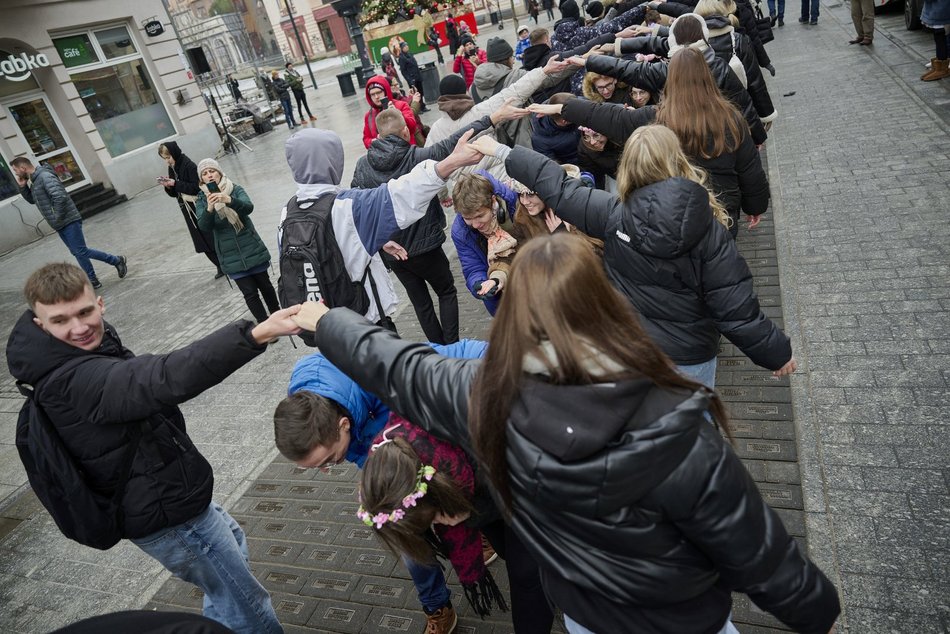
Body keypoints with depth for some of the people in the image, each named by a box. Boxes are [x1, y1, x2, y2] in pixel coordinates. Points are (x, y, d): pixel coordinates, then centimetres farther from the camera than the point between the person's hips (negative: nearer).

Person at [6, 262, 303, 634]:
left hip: (168, 493, 10)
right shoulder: (77, 380, -35)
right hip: (167, 518, -10)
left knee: (233, 543, 33)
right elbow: (168, 379, -52)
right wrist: (256, 334, -62)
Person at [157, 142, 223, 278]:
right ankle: (221, 267, 18)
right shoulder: (172, 168, 8)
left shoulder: (189, 165, -15)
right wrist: (168, 186, -8)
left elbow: (196, 188, -21)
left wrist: (175, 183, -21)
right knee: (202, 242, 9)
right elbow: (174, 193, 12)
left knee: (212, 238, 0)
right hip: (188, 210, 8)